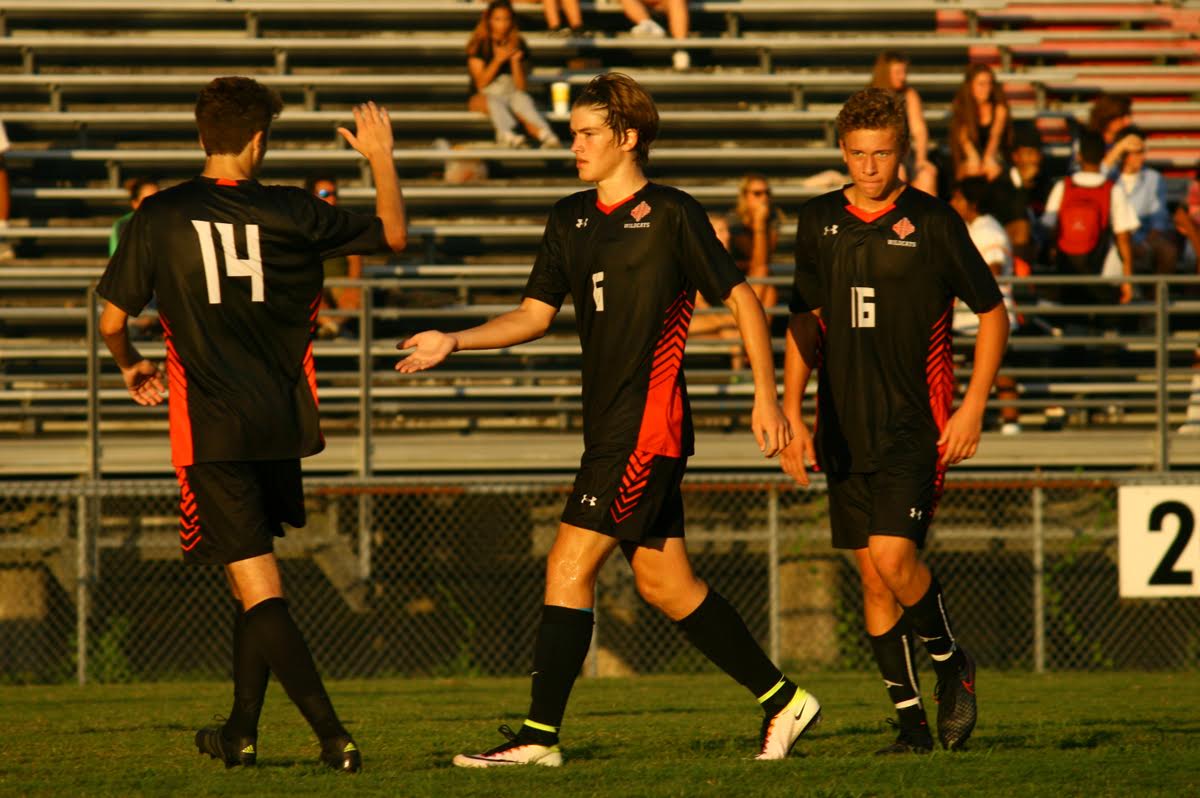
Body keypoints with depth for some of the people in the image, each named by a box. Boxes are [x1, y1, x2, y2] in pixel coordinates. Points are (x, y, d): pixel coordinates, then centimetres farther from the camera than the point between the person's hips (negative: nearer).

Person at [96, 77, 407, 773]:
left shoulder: (160, 217, -4)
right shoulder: (290, 214, -1)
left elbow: (112, 319, 3)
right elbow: (393, 234, 12)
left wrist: (130, 364, 25)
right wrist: (382, 158, 27)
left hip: (212, 428, -3)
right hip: (282, 423, 3)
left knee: (259, 588, -6)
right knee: (255, 576, 22)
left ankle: (333, 734, -20)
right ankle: (242, 732, 29)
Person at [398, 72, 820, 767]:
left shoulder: (671, 214, -7)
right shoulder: (572, 218, 14)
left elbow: (741, 298, -5)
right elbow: (535, 315, 16)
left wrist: (767, 396, -10)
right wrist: (455, 342, 2)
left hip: (647, 425, -8)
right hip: (610, 425, 8)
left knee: (569, 566, -11)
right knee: (665, 582, 10)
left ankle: (540, 735, -9)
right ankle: (783, 700, 20)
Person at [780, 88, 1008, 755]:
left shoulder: (934, 222, -5)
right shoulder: (820, 222, 8)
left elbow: (994, 313, 0)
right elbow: (805, 323, 17)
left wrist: (973, 407, -8)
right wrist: (792, 413, 9)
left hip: (916, 422, -5)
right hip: (845, 425, 5)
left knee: (892, 554, -19)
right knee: (872, 575, 5)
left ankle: (952, 663, 8)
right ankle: (912, 720, 12)